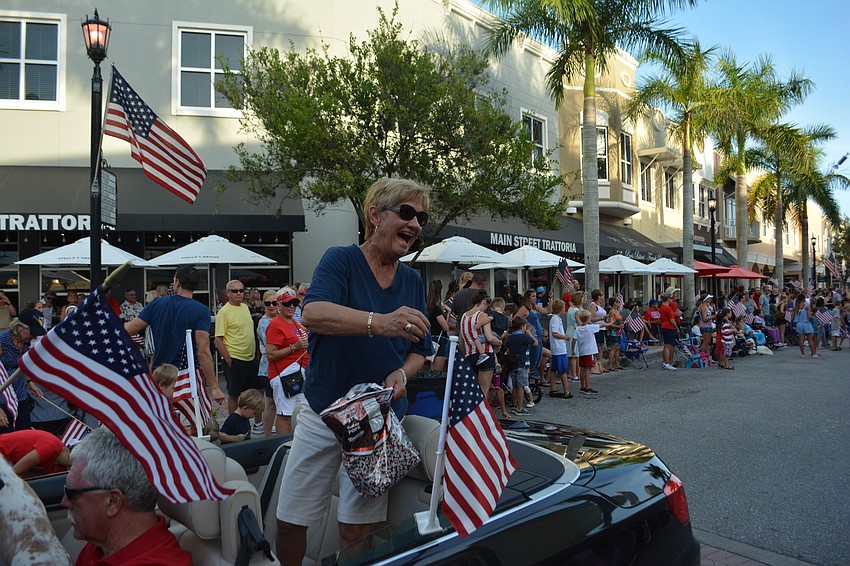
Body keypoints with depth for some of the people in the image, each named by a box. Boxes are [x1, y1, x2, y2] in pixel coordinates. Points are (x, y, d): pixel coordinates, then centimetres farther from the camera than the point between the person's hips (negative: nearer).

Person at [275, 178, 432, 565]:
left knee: (358, 527, 3)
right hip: (323, 412, -2)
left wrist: (402, 374, -10)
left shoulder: (413, 282, 6)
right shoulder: (341, 260, -8)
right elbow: (312, 313, -28)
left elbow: (420, 351, 13)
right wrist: (381, 322, -43)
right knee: (290, 522, 7)